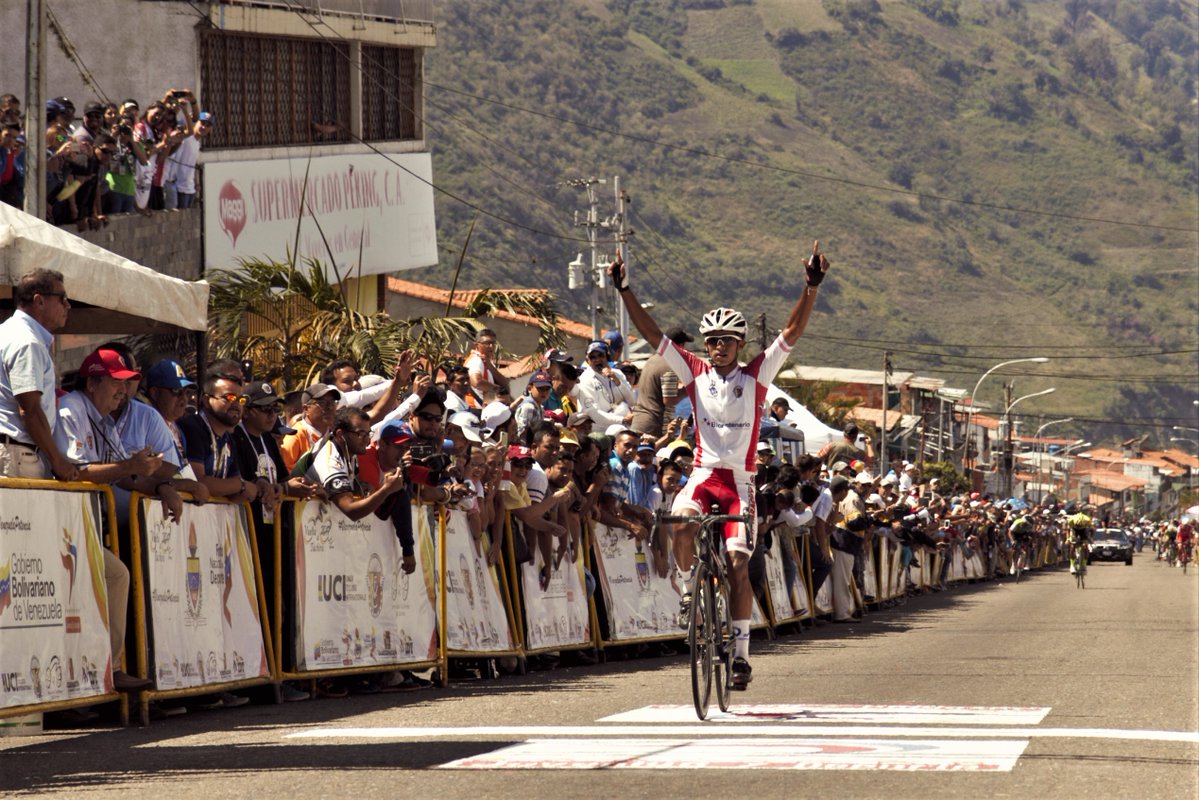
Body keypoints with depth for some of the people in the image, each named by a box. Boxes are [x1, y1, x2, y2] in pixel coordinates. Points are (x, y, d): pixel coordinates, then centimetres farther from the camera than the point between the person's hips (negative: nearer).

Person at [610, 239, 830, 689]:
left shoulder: (756, 376, 1)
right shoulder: (695, 373, 4)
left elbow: (792, 332, -6)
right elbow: (652, 335, -1)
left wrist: (812, 288, -17)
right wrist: (625, 292, -10)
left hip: (740, 481, 0)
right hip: (703, 473, 0)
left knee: (738, 564, -8)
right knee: (682, 519, -32)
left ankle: (740, 650, -1)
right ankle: (688, 585, -5)